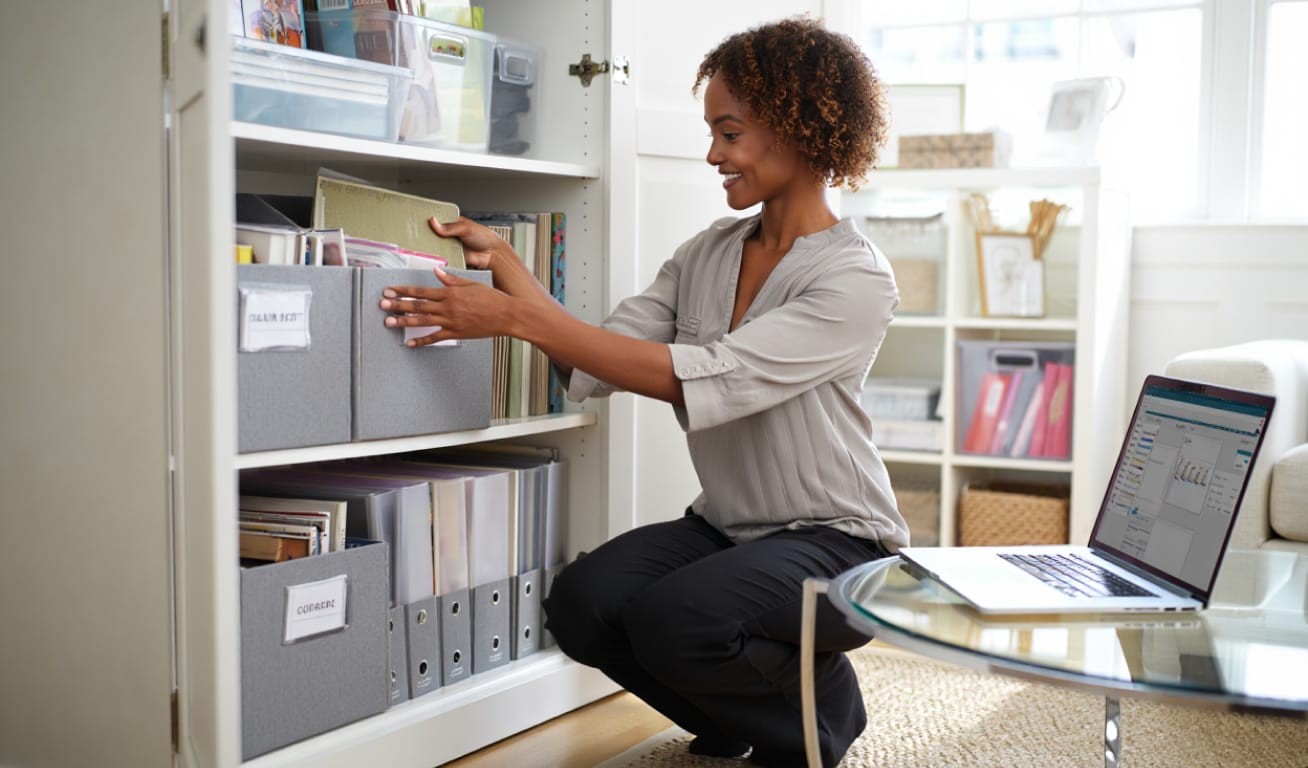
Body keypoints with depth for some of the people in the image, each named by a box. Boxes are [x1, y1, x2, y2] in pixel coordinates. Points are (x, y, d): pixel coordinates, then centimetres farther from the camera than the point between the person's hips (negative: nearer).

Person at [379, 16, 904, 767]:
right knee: (582, 604, -19)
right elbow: (594, 363, 0)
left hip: (835, 541, -6)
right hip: (726, 529, 6)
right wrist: (504, 262, -9)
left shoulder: (856, 279, -16)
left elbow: (700, 377, -28)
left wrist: (518, 318, -29)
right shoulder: (707, 254, 6)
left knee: (673, 619, -31)